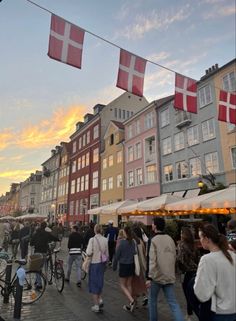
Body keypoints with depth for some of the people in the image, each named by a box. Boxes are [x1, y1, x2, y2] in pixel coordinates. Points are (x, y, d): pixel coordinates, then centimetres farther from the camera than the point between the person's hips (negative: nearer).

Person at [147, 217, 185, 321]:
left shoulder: (154, 240, -15)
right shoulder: (170, 239, 4)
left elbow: (152, 261, -20)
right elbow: (174, 257, 12)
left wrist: (149, 277, -18)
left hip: (157, 276, -5)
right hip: (170, 276, 5)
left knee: (152, 300, 16)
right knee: (173, 302, 10)